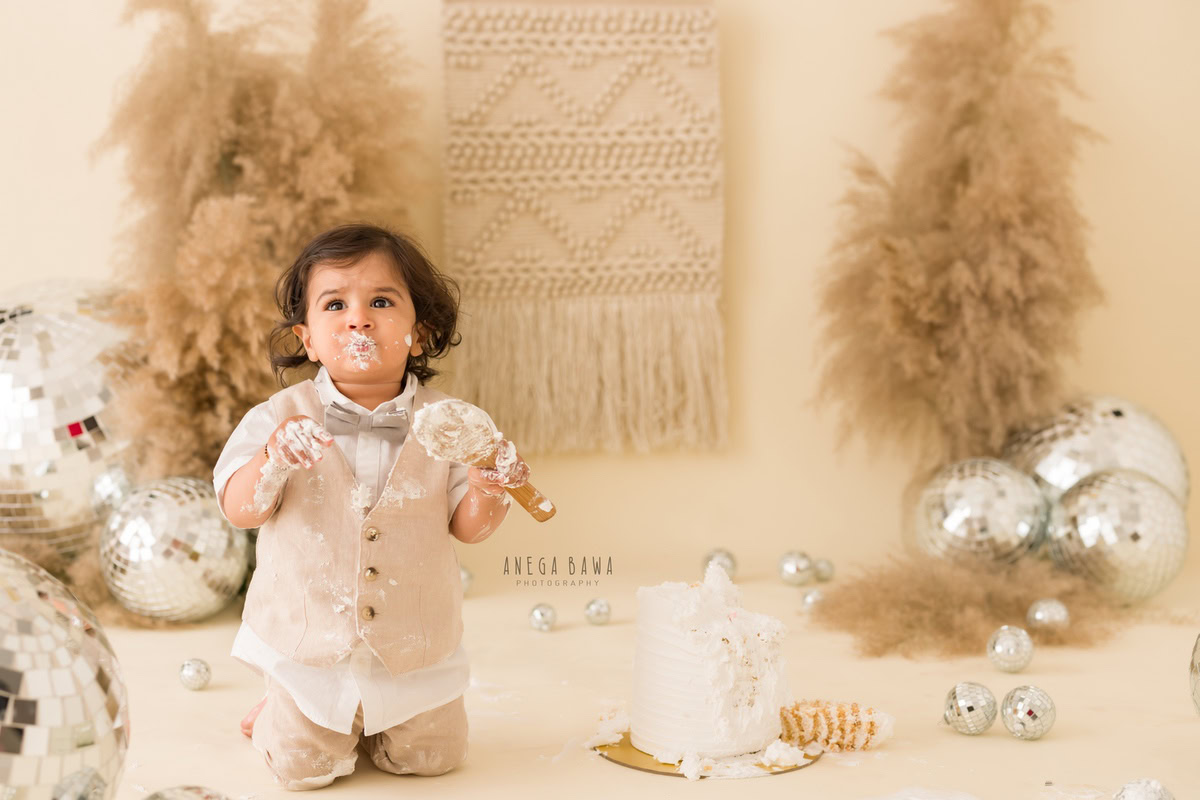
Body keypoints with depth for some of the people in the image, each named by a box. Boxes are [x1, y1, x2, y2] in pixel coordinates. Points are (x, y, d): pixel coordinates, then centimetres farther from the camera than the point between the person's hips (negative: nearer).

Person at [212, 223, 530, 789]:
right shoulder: (281, 418, -10)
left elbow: (468, 528, -4)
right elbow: (240, 511, -13)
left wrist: (487, 491, -27)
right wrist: (272, 462, -33)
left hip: (414, 651, 2)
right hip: (309, 648, -1)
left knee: (433, 756, 9)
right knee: (304, 767, 1)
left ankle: (375, 718, 39)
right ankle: (277, 714, 34)